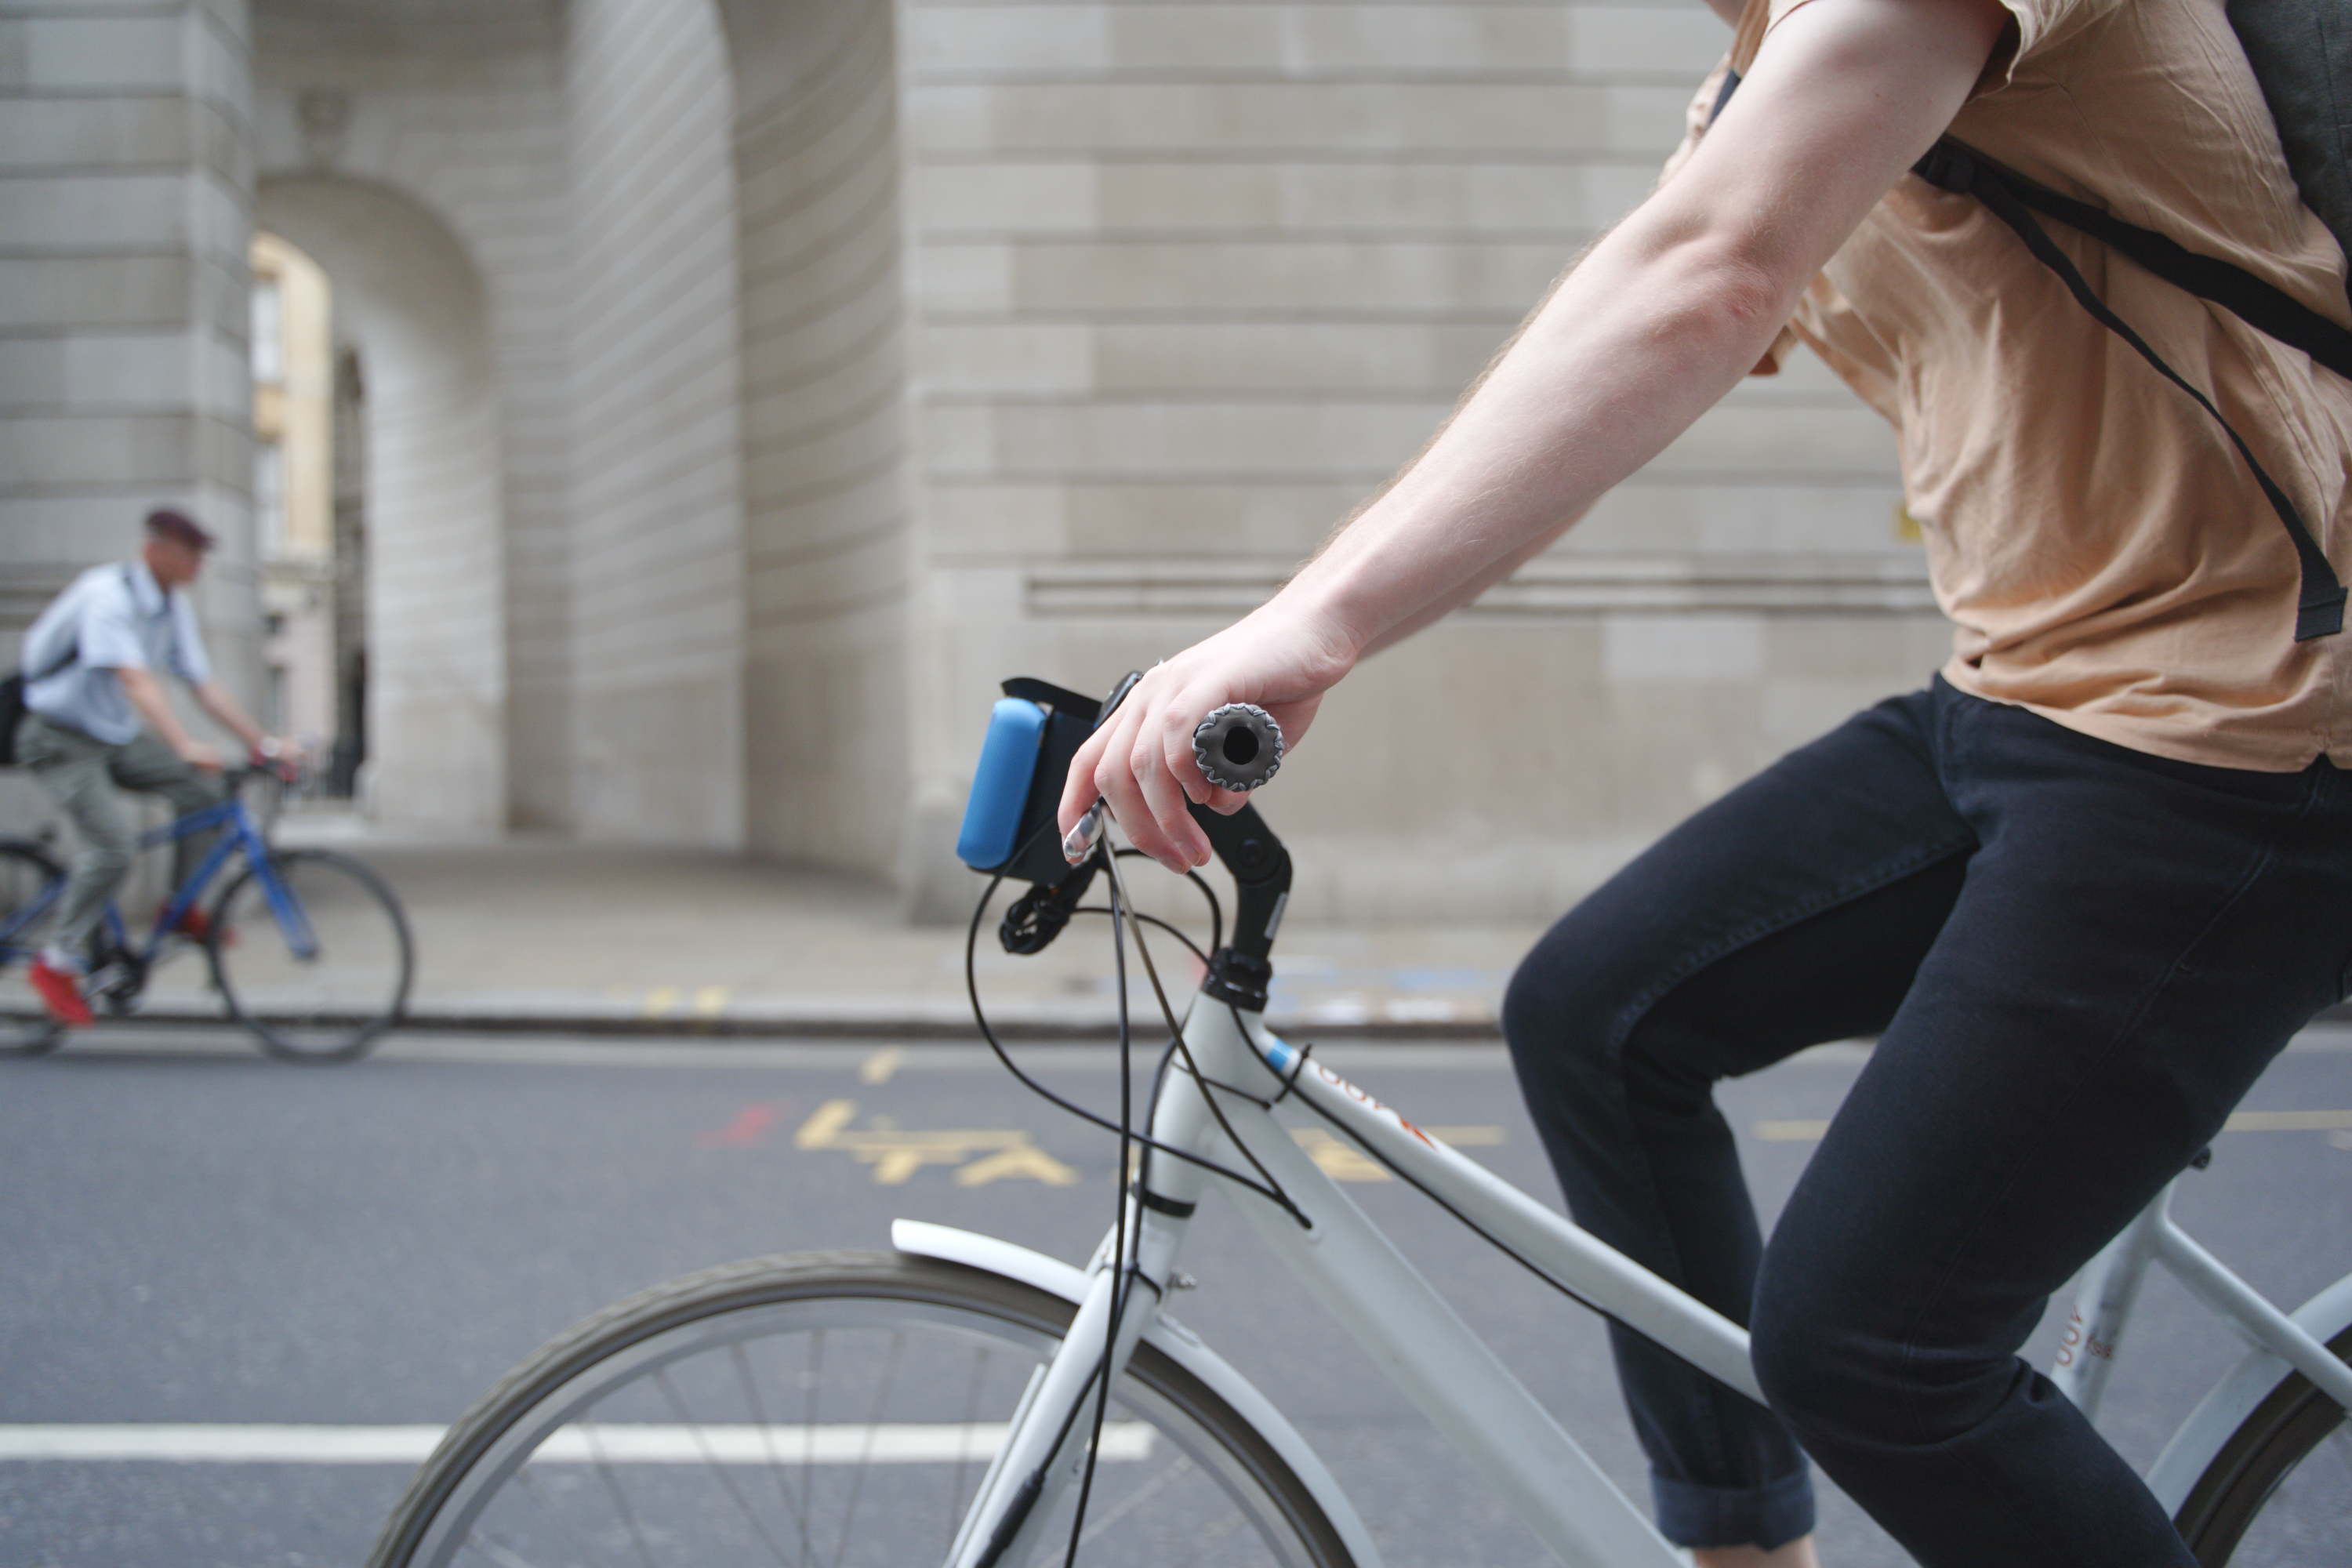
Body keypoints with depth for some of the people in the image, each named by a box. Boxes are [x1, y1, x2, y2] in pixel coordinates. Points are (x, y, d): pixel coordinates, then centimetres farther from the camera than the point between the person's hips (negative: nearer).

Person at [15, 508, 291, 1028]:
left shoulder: (175, 607, 1)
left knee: (202, 788, -11)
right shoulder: (107, 594, -24)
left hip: (117, 737, 8)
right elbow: (135, 680, -37)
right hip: (60, 741, -8)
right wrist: (185, 746, -48)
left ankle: (182, 908, 3)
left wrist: (262, 742, -6)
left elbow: (204, 684, 3)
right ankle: (57, 963, -8)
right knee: (113, 844, -22)